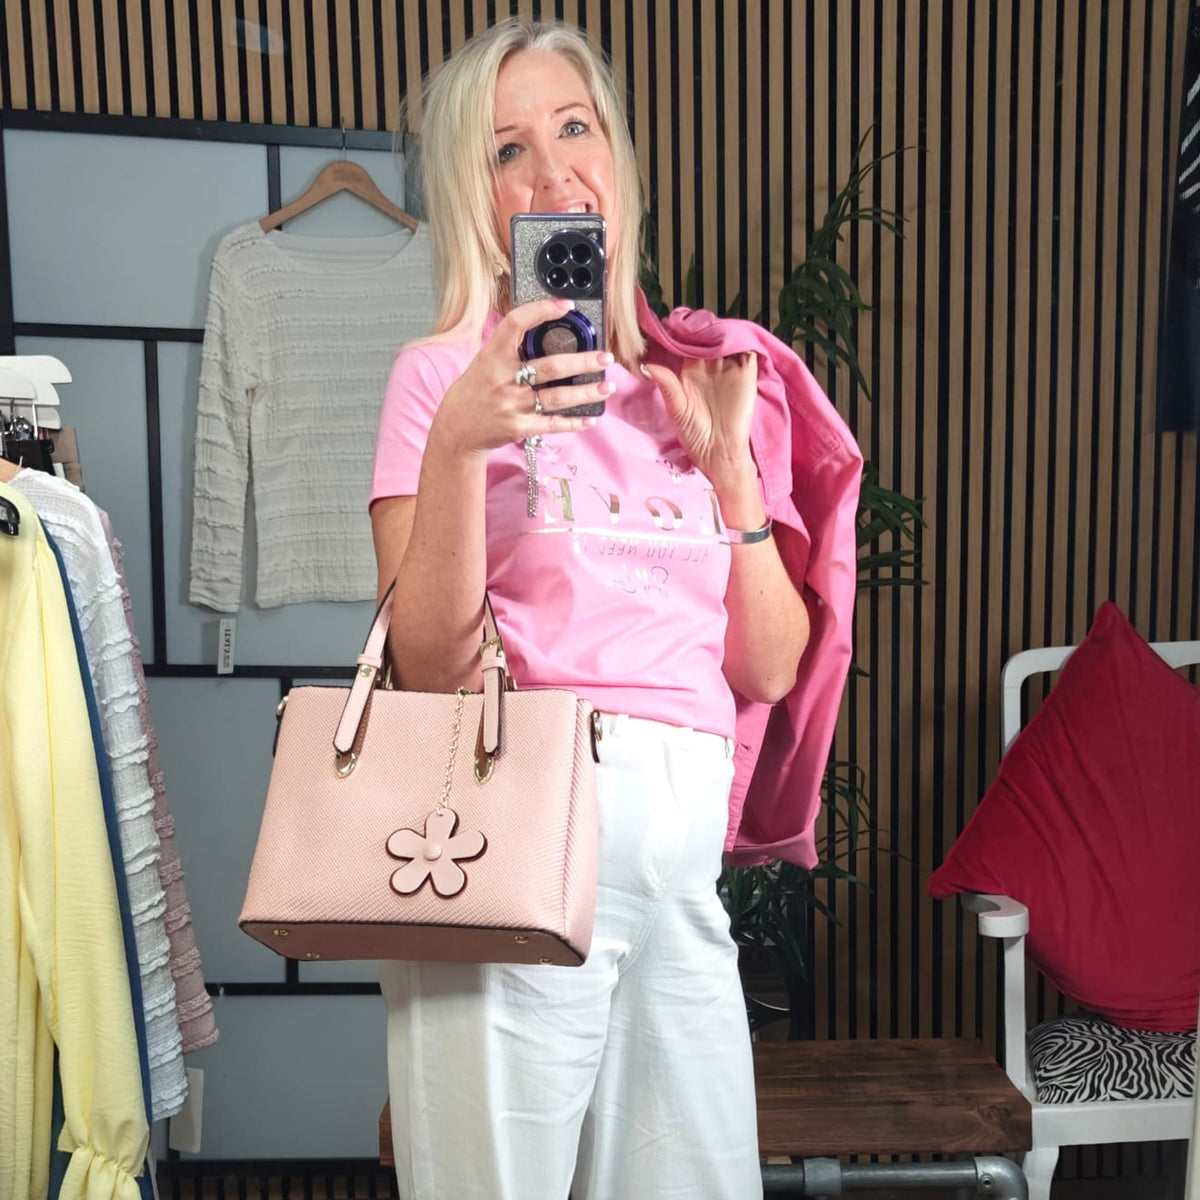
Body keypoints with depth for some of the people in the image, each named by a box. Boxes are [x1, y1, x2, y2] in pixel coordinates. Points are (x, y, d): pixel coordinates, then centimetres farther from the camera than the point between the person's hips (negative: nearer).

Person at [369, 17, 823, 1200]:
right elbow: (430, 669, -9)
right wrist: (455, 439, -19)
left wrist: (726, 456, 1)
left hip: (685, 846, 5)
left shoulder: (679, 389, 13)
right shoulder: (446, 373, 0)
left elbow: (769, 671, 8)